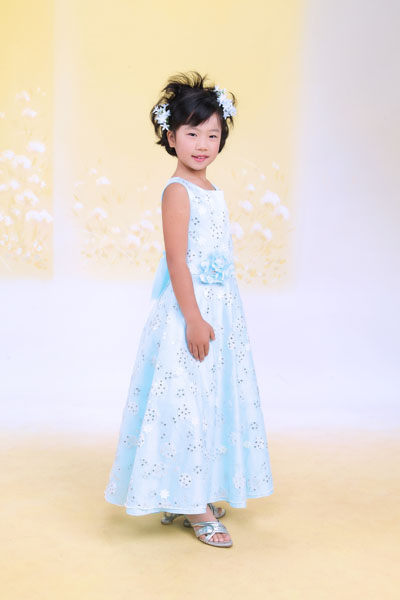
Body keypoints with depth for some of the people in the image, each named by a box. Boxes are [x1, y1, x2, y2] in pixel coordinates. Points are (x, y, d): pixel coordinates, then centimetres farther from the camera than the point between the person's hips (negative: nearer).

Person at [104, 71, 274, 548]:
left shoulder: (211, 191, 14)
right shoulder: (178, 190, -11)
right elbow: (176, 259, -18)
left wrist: (212, 316, 19)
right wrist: (193, 318, -22)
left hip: (219, 308, 9)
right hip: (189, 309, -9)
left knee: (213, 399, 13)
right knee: (188, 400, -3)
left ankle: (186, 498, 26)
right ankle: (194, 508, 8)